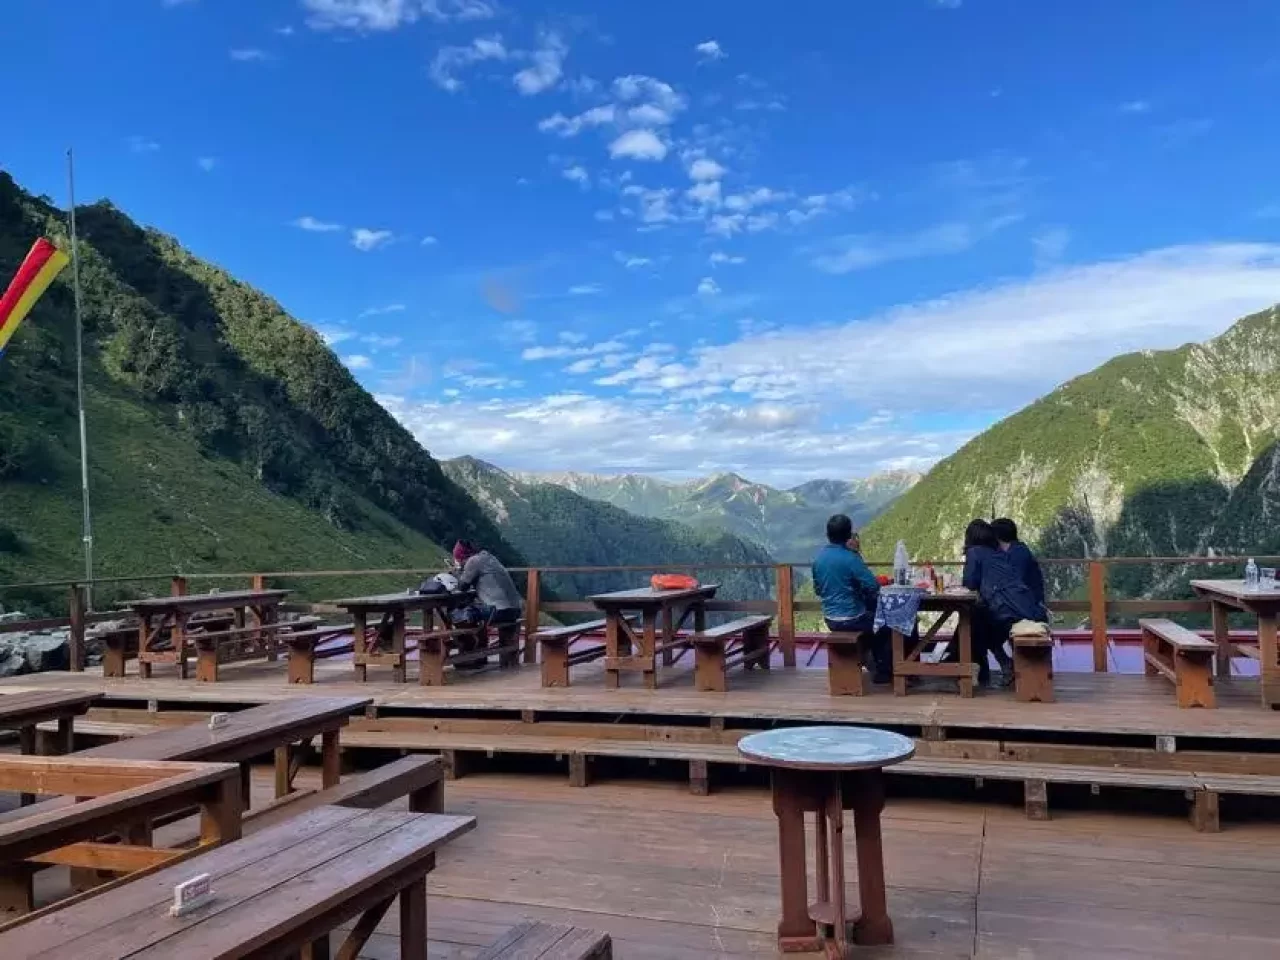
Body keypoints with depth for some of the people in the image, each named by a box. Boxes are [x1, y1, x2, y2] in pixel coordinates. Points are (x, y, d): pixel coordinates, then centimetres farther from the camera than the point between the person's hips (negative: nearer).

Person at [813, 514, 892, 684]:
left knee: (871, 612, 33)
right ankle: (883, 670, 23)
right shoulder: (850, 558, -21)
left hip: (830, 621, 7)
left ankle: (875, 664, 39)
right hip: (852, 620, -7)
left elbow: (818, 590, 10)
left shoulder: (818, 557, 0)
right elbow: (874, 587, -18)